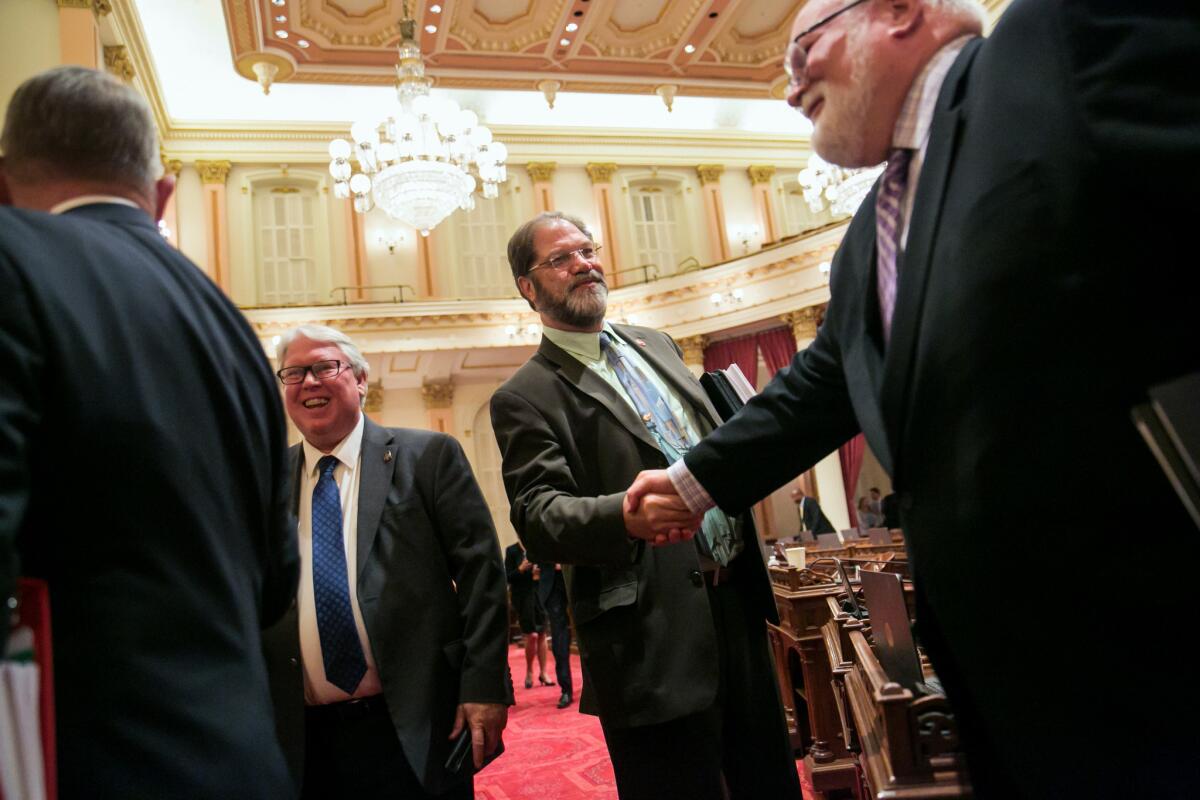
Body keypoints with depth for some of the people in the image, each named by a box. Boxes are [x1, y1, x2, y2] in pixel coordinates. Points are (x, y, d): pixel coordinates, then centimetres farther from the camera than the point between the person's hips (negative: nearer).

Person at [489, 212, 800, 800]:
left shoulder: (655, 344, 12)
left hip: (737, 603, 7)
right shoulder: (525, 397, -7)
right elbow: (538, 516, -18)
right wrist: (627, 515, -36)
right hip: (657, 644, -6)